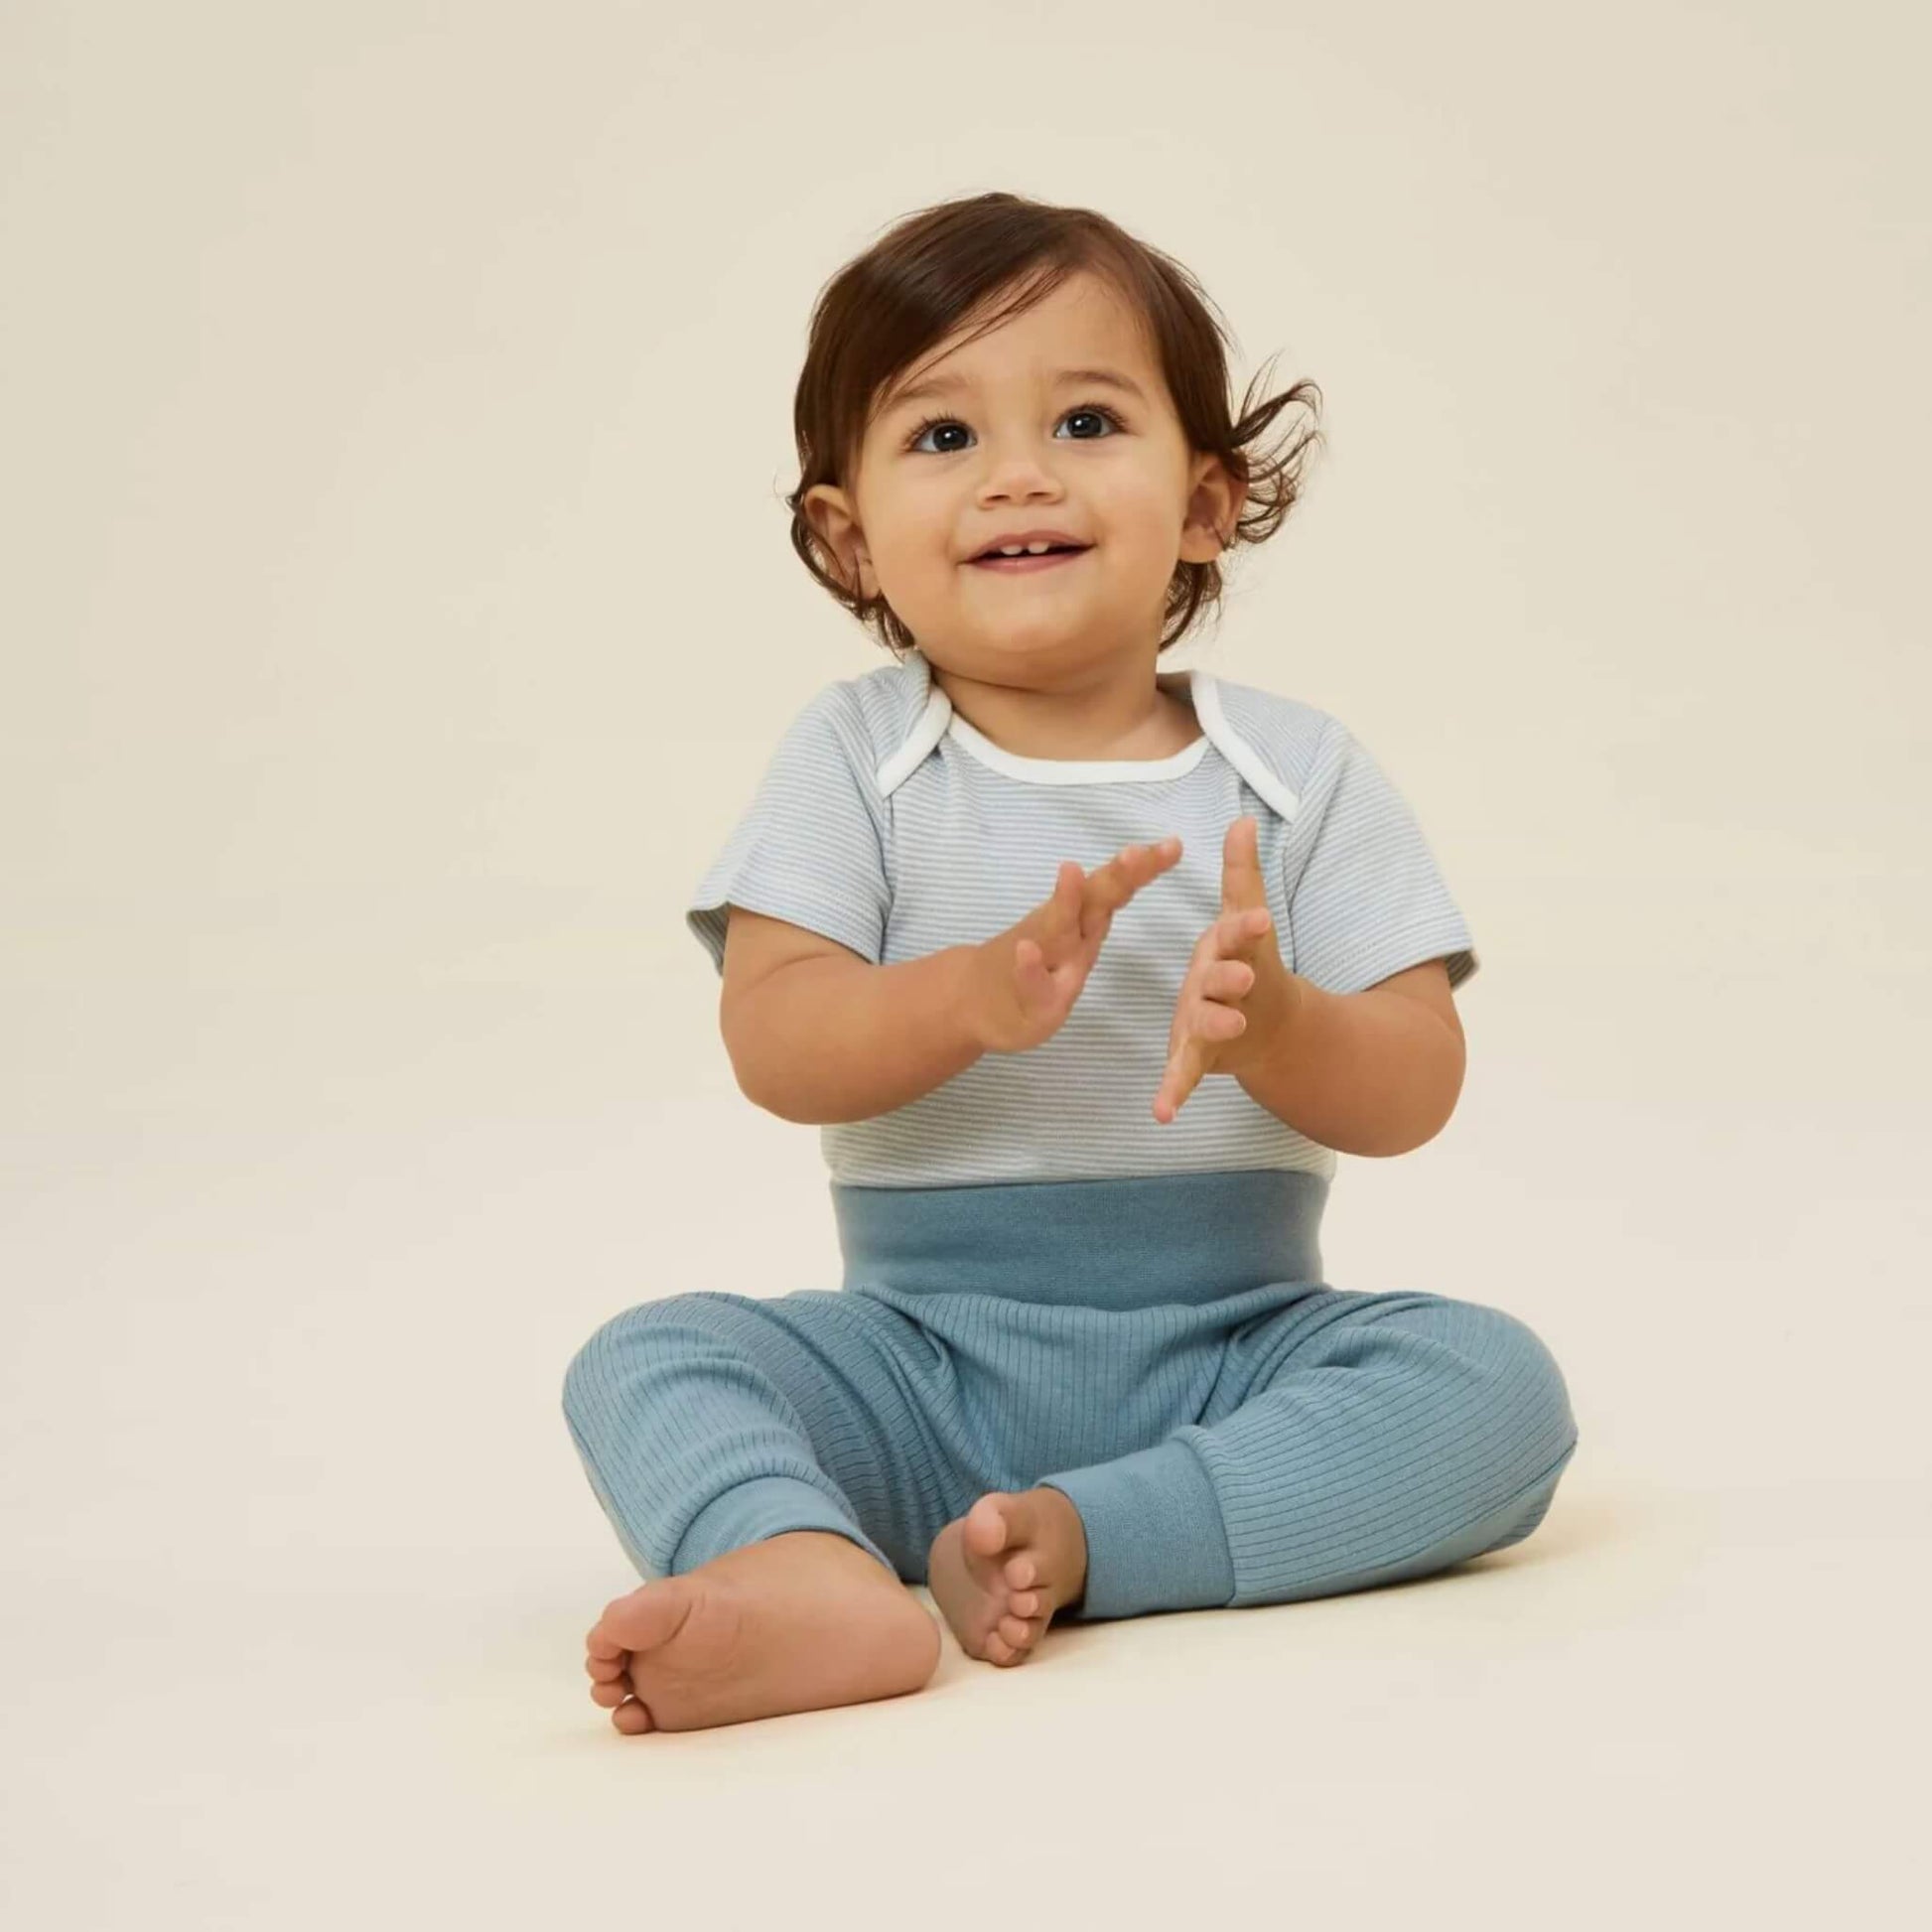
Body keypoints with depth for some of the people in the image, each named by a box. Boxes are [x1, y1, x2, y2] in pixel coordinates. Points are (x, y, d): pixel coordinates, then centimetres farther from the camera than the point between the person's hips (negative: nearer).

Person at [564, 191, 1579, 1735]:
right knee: (642, 1365, -23)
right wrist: (977, 995, -30)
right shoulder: (853, 761, 3)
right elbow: (772, 1045, -10)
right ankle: (816, 1583, -54)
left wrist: (1272, 1026, -28)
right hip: (929, 1350, 0)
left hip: (1233, 1345, 0)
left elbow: (1416, 1091, -4)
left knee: (1496, 1382, -25)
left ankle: (1076, 1543, -34)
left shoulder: (1301, 772, 3)